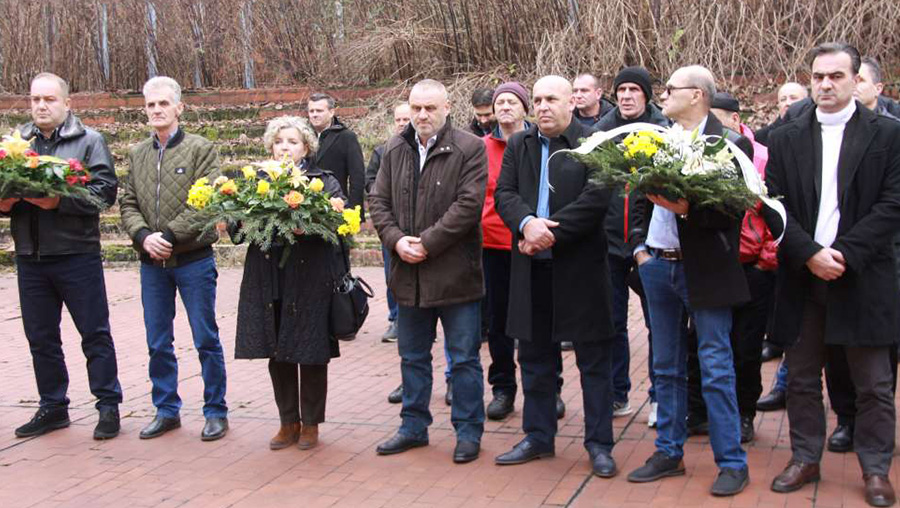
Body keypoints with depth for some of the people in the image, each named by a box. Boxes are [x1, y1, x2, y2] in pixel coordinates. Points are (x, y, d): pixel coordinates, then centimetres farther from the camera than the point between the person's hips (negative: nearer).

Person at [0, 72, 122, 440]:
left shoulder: (89, 141, 0)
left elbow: (105, 190, -10)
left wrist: (59, 200, -21)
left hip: (77, 254, -5)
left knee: (95, 334, 1)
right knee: (41, 337, 11)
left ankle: (108, 406, 10)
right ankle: (52, 407, 23)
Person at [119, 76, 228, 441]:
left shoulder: (200, 149, -3)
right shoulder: (137, 154, 11)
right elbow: (128, 204, 7)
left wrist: (169, 236, -17)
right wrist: (143, 236, -11)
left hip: (193, 259, -4)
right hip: (151, 262, 5)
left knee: (206, 340, 3)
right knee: (158, 343, 10)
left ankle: (216, 411, 13)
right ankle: (166, 411, 23)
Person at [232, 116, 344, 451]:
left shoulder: (324, 182, 4)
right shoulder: (258, 182, 12)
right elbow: (236, 224, 7)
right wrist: (240, 225, -16)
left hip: (311, 280, -3)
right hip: (268, 281, 3)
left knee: (311, 354, 4)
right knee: (278, 355, 9)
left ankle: (311, 424, 18)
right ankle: (288, 422, 23)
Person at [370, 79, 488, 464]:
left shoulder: (469, 149, -9)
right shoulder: (395, 150, 9)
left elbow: (468, 204, -16)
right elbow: (379, 201, 8)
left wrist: (427, 244, -18)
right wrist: (396, 240, -9)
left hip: (455, 273, -5)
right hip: (408, 274, 5)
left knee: (464, 359, 5)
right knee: (412, 357, 16)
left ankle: (468, 431, 16)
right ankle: (414, 426, 29)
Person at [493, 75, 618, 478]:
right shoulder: (519, 144, 11)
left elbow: (596, 199, -16)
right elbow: (504, 193, 3)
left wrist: (548, 234, -18)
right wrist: (527, 223, -18)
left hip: (580, 267, -5)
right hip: (532, 269, 5)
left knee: (593, 358, 4)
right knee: (535, 357, 14)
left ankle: (599, 444, 14)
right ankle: (538, 437, 27)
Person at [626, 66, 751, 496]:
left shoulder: (729, 144, -10)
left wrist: (686, 209, -28)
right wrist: (639, 246, 5)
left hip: (704, 270, -6)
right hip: (657, 265, 6)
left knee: (716, 370, -1)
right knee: (666, 367, 14)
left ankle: (732, 463, 8)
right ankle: (669, 453, 25)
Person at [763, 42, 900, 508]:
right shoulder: (785, 139, 7)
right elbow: (774, 207, 2)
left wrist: (844, 253, -15)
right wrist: (810, 254, -11)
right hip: (801, 277, 2)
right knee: (802, 379, 11)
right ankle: (805, 459, 24)